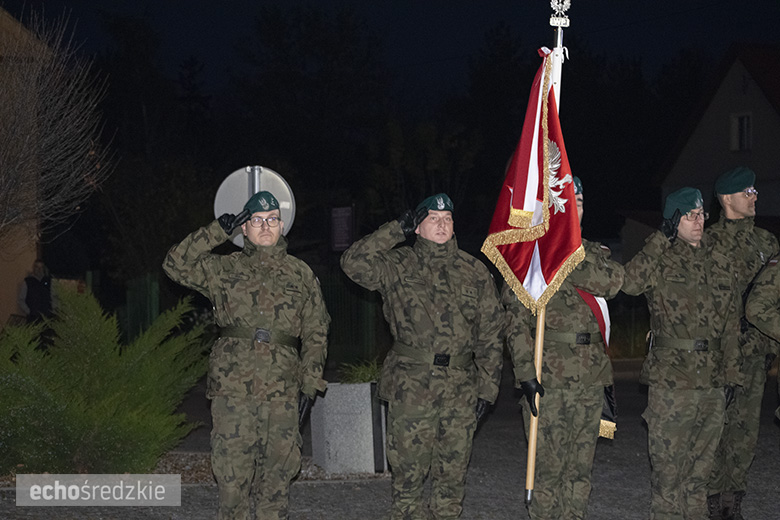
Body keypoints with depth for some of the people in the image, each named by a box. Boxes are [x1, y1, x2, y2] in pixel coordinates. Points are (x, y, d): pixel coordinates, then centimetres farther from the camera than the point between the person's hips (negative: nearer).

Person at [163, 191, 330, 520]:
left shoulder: (301, 275, 14)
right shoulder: (224, 269, 11)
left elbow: (316, 333, 14)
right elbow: (176, 265, -2)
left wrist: (310, 385, 6)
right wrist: (219, 230, -3)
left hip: (282, 391, 1)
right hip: (233, 387, -1)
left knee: (278, 472, 3)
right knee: (232, 471, -3)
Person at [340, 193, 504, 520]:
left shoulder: (475, 273, 10)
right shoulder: (397, 266, 4)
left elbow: (490, 336, 11)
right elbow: (353, 263, -13)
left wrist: (487, 388, 5)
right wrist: (397, 231, -8)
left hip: (461, 391, 2)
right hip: (410, 388, -2)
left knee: (452, 475, 8)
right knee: (407, 473, -1)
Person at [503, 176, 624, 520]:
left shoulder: (593, 253, 16)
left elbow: (613, 281, -8)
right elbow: (516, 318, -7)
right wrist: (525, 371, -16)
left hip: (591, 376, 5)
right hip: (549, 376, -5)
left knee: (581, 467, 10)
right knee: (549, 466, -5)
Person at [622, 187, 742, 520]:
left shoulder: (719, 262, 12)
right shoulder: (660, 261, -3)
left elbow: (730, 322, 16)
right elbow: (630, 283, -25)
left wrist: (730, 373, 12)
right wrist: (661, 239, -20)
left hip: (712, 383, 5)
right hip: (671, 379, -5)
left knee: (701, 467, 12)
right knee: (668, 467, -1)